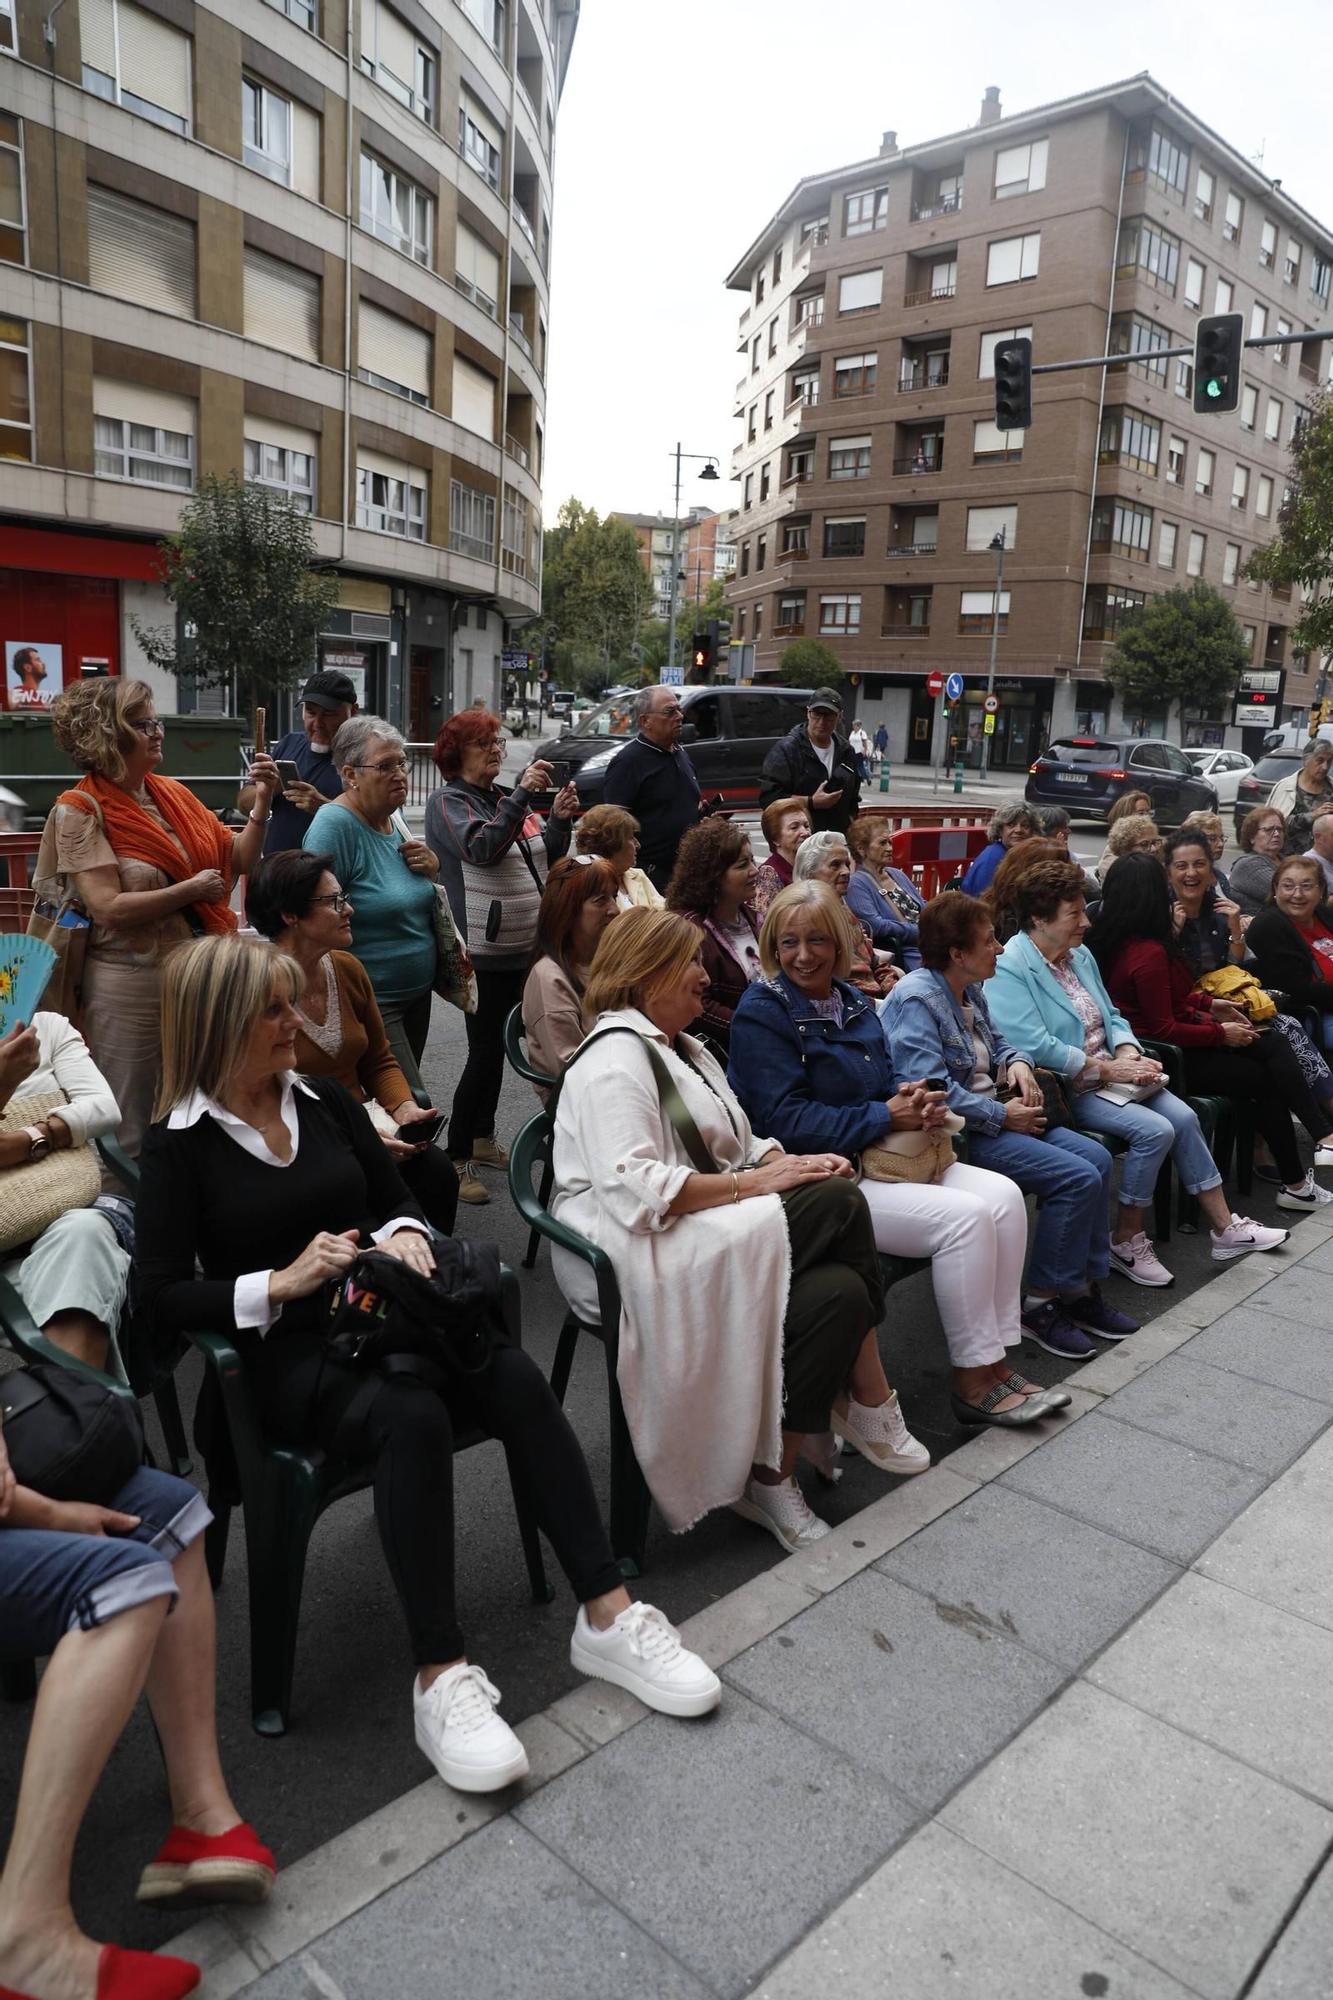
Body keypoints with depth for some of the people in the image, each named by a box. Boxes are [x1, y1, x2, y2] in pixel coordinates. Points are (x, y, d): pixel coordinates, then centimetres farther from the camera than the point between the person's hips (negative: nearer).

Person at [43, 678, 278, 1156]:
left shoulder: (173, 793, 7)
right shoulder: (80, 811, -10)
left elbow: (237, 861, 9)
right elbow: (109, 908, -18)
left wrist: (261, 802, -5)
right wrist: (191, 890, -13)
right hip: (133, 986, -5)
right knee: (138, 1132, 6)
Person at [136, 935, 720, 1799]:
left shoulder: (326, 1101, 11)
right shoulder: (180, 1145, -2)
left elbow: (399, 1197, 18)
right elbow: (160, 1297, -7)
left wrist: (401, 1235, -5)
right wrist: (282, 1283, -19)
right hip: (289, 1357, -4)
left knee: (518, 1378, -25)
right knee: (413, 1416, -36)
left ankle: (608, 1615, -20)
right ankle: (441, 1677, -29)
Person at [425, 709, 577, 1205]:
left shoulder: (508, 800, 13)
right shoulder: (447, 802, -6)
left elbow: (548, 858, 14)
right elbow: (481, 848, -24)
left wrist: (560, 820, -3)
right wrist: (522, 796, -25)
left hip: (523, 947, 7)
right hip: (482, 951, -7)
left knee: (498, 1046, 16)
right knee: (485, 1052, -7)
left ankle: (482, 1137, 30)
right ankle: (457, 1158, 2)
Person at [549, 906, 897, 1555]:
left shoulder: (683, 1049, 23)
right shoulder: (615, 1055, -10)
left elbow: (736, 1145, 23)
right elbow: (632, 1187, -22)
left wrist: (789, 1163, 1)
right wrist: (751, 1183, -18)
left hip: (705, 1233, 9)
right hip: (633, 1255, -9)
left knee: (839, 1290, -19)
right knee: (839, 1202, -21)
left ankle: (773, 1476, -7)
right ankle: (871, 1408, -5)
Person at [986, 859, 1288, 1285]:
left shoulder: (1080, 955, 12)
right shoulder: (1009, 969, -16)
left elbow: (1111, 1017, 18)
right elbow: (1034, 1046, -25)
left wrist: (1129, 1054, -4)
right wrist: (1107, 1068, -19)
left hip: (1109, 1073, 8)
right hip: (1064, 1088, -8)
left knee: (1183, 1116, -9)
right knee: (1155, 1130, -21)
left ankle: (1225, 1228, 4)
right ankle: (1126, 1240, -5)